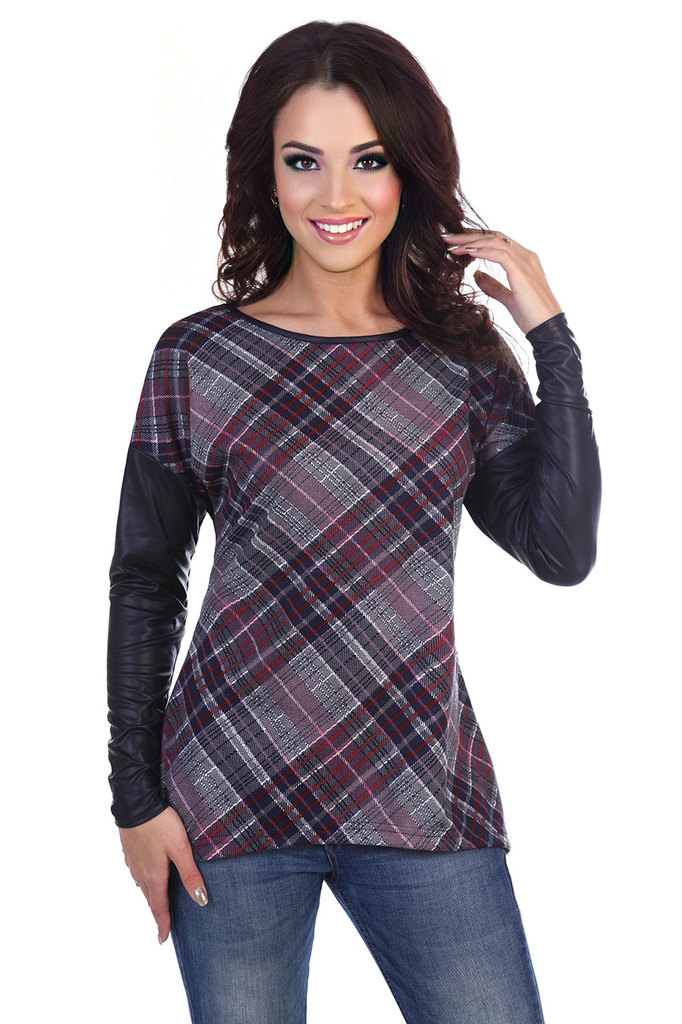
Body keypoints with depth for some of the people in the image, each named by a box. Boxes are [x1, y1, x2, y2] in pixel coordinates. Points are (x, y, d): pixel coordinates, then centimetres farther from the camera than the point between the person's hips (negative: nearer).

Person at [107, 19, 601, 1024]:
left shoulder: (464, 355, 4)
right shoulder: (198, 357, -2)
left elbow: (563, 552, -6)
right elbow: (143, 582, 3)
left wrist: (552, 336, -8)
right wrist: (136, 797, 1)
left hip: (425, 793, 2)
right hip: (231, 794, -1)